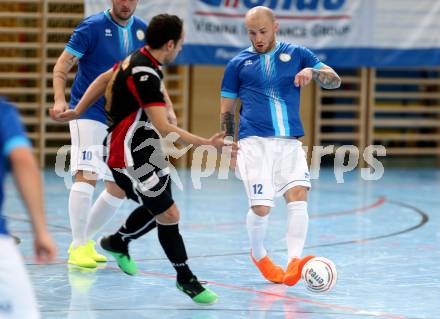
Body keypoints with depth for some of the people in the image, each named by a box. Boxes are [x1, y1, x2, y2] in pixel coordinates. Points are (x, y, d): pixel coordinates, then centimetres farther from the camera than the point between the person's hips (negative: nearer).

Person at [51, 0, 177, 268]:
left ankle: (85, 239, 23)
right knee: (87, 175, -20)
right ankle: (78, 247, -14)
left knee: (120, 188, 7)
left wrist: (168, 108, 2)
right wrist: (60, 100, -27)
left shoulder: (143, 31, 5)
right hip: (88, 113, -6)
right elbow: (61, 68, -10)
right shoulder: (92, 27, -9)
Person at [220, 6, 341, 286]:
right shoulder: (238, 64, 11)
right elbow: (227, 109, 15)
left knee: (298, 194, -20)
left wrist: (312, 71, -13)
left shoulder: (297, 54, 12)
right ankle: (258, 254, 19)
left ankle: (294, 263, -27)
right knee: (261, 207, -10)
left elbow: (335, 80, 7)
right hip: (255, 142, -1)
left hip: (290, 142, 1)